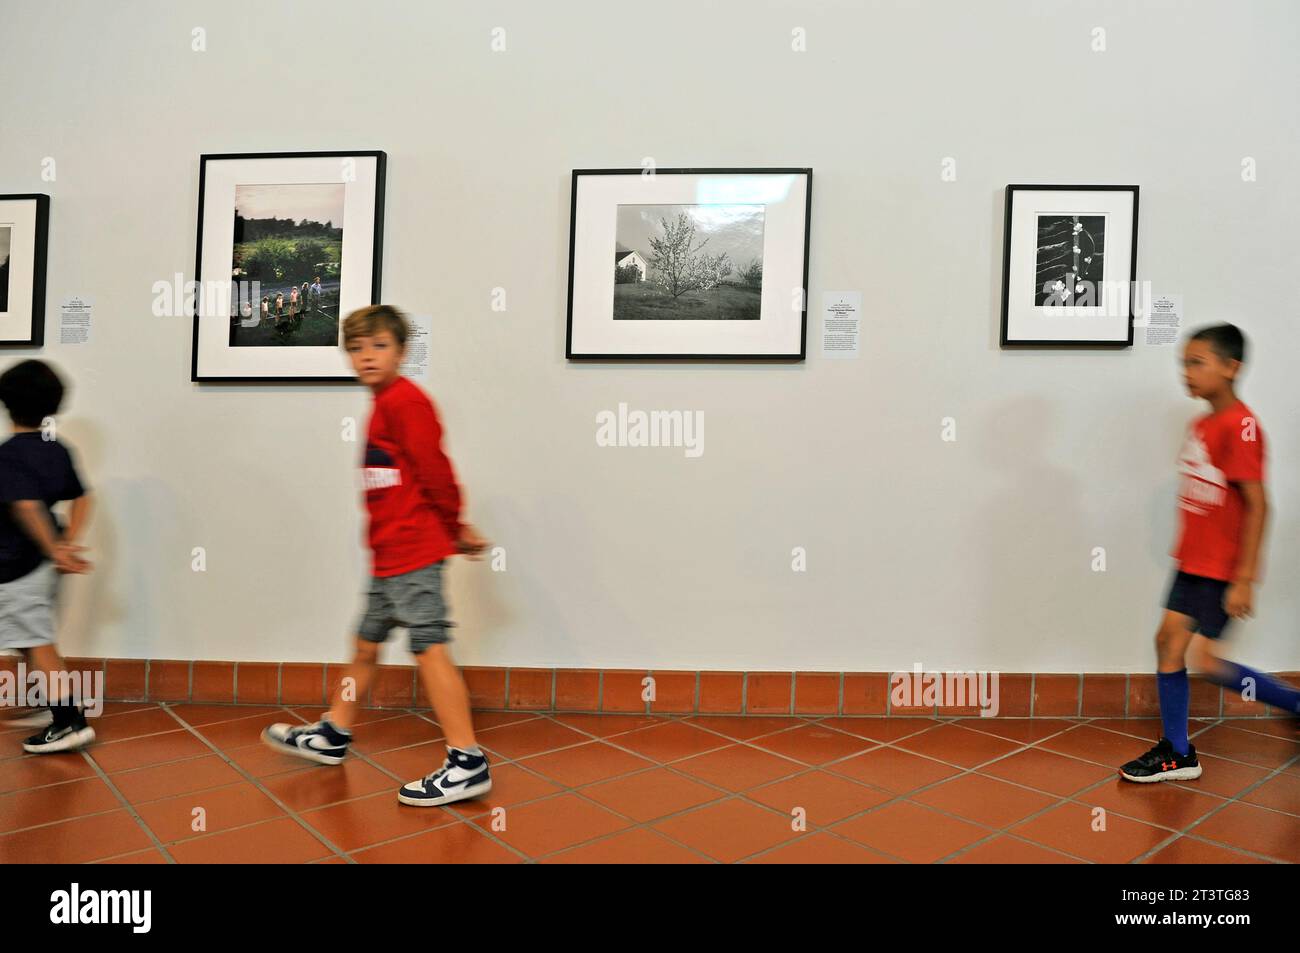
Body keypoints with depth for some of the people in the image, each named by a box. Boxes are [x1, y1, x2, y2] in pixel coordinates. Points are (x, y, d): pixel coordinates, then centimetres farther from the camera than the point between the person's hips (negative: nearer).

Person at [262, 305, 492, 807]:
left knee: (430, 648, -9)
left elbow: (434, 470, -17)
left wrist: (454, 527, -6)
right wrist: (451, 528, 11)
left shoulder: (404, 399, -13)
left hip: (413, 553, -10)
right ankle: (333, 735, 39)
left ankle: (468, 763, -4)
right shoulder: (385, 406, 17)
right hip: (388, 556, 10)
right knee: (366, 643, 21)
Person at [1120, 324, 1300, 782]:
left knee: (1205, 659, -6)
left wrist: (1244, 578, -21)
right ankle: (1176, 754, 17)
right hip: (1192, 561, 9)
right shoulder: (1201, 425, 8)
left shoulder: (1241, 427, -18)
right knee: (1168, 641, 7)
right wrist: (1187, 551, 20)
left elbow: (1256, 505, -20)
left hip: (1223, 568, -9)